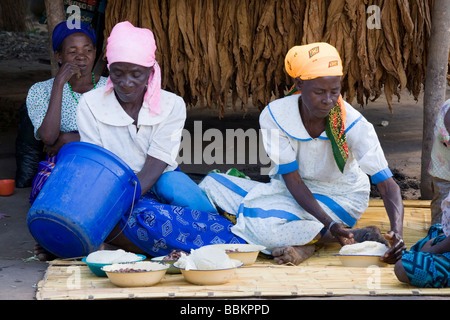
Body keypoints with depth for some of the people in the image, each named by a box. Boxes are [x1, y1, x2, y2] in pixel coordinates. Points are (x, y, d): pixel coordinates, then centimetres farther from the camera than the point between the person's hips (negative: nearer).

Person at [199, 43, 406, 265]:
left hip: (340, 200, -6)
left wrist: (397, 232, -45)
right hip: (295, 194, 6)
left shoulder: (353, 124, -22)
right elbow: (292, 179, -19)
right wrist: (329, 224, -35)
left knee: (265, 225, -33)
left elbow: (387, 184, -24)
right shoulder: (275, 116, -18)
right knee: (211, 186, -12)